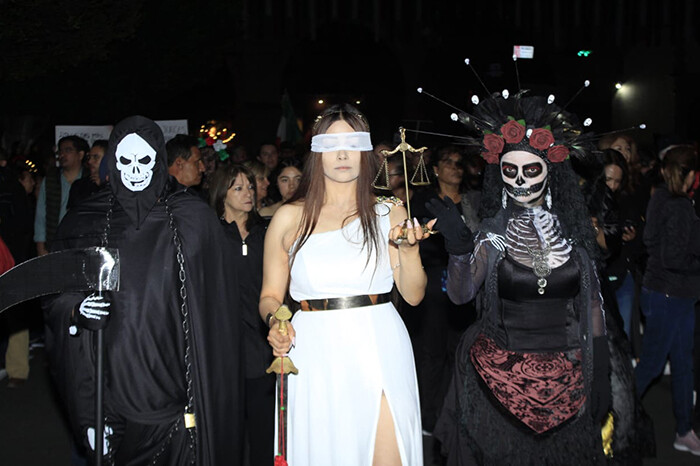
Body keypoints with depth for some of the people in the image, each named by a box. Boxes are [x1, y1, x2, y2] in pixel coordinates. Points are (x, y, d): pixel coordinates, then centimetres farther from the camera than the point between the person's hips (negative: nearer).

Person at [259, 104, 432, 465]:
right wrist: (274, 322, -11)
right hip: (315, 356, 0)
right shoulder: (289, 219, 5)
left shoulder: (389, 214, 7)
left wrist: (409, 249, -12)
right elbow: (270, 295, 9)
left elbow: (413, 295, 5)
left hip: (379, 352, 1)